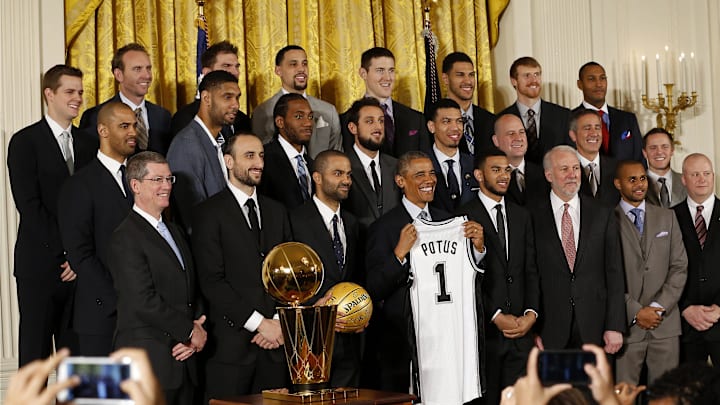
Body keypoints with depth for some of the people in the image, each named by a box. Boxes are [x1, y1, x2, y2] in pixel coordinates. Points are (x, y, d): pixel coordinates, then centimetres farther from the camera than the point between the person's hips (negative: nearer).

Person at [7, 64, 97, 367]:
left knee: (75, 346, 6)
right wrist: (65, 253, -13)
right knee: (35, 347, 2)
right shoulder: (25, 142, -2)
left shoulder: (88, 143, 12)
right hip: (40, 263, -4)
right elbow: (28, 204, -10)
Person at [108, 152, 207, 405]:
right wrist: (190, 331, -9)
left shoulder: (175, 232, 19)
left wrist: (198, 326, -1)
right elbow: (144, 302, -17)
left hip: (184, 361, 8)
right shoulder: (126, 238, -9)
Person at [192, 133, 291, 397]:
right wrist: (259, 323, -12)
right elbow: (212, 281, -10)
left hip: (274, 344, 5)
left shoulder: (277, 212, 16)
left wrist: (280, 323, -1)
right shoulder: (209, 213, -2)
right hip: (231, 343, -5)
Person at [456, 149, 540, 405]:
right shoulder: (464, 217, -4)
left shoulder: (521, 216, 16)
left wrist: (531, 313, -3)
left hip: (521, 329, 5)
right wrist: (497, 317, -11)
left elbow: (531, 271, 12)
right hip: (484, 330, -4)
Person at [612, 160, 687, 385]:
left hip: (665, 324, 3)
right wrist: (635, 312, -10)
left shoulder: (667, 217, 14)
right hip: (625, 325, -3)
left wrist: (659, 307, -4)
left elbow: (679, 267, 8)